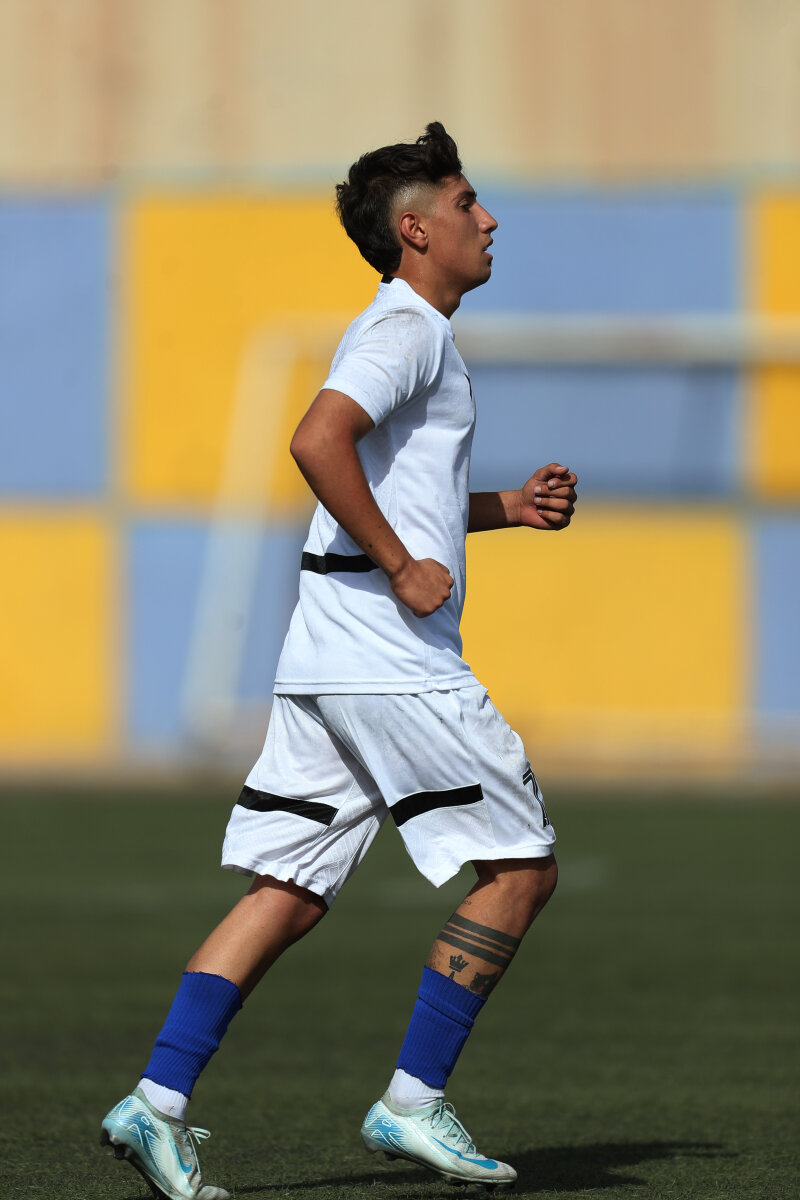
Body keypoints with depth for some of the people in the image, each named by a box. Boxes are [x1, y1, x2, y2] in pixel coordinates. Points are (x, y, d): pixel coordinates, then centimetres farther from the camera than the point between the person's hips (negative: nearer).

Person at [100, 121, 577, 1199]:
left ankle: (159, 1102, -3)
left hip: (329, 662, 10)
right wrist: (402, 568, -20)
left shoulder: (407, 334, 23)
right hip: (390, 658, -10)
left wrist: (506, 508, 20)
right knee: (521, 867, -3)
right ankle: (414, 1102, -3)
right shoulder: (407, 332, -9)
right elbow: (317, 441, -25)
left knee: (290, 891, 5)